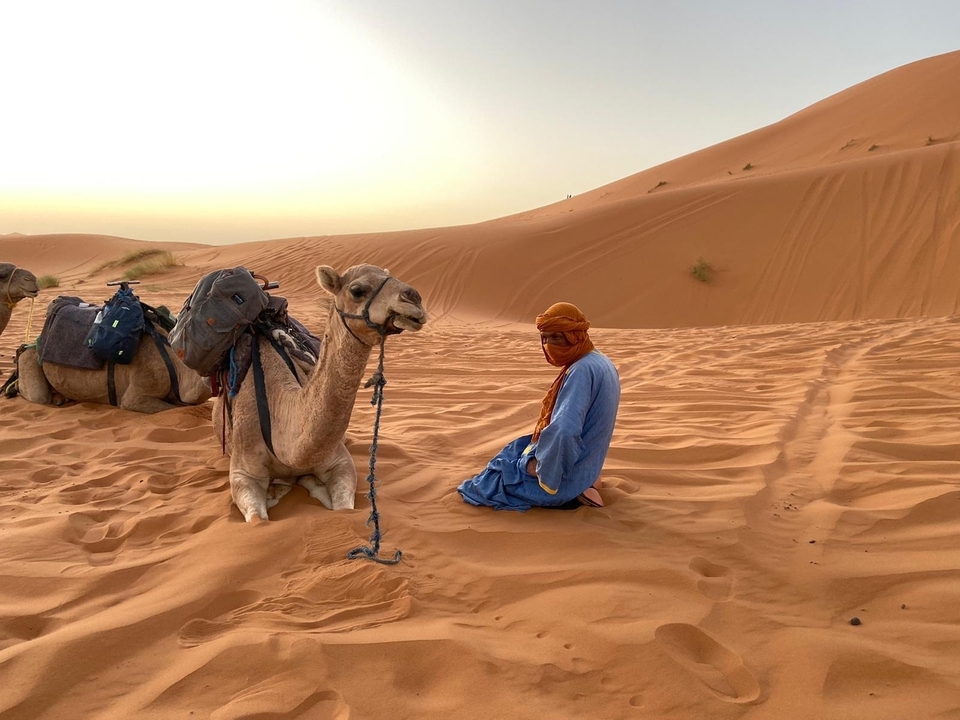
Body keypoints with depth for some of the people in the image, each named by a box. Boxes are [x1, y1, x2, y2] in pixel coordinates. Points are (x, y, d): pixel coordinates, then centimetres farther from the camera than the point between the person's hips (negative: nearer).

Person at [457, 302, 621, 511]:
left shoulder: (581, 371, -27)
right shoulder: (600, 362, 4)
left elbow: (562, 431, -37)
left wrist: (542, 469, -21)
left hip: (566, 473, -10)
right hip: (583, 463, 10)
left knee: (484, 485, 2)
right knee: (515, 450, 30)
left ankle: (570, 492, -4)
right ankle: (582, 483, 13)